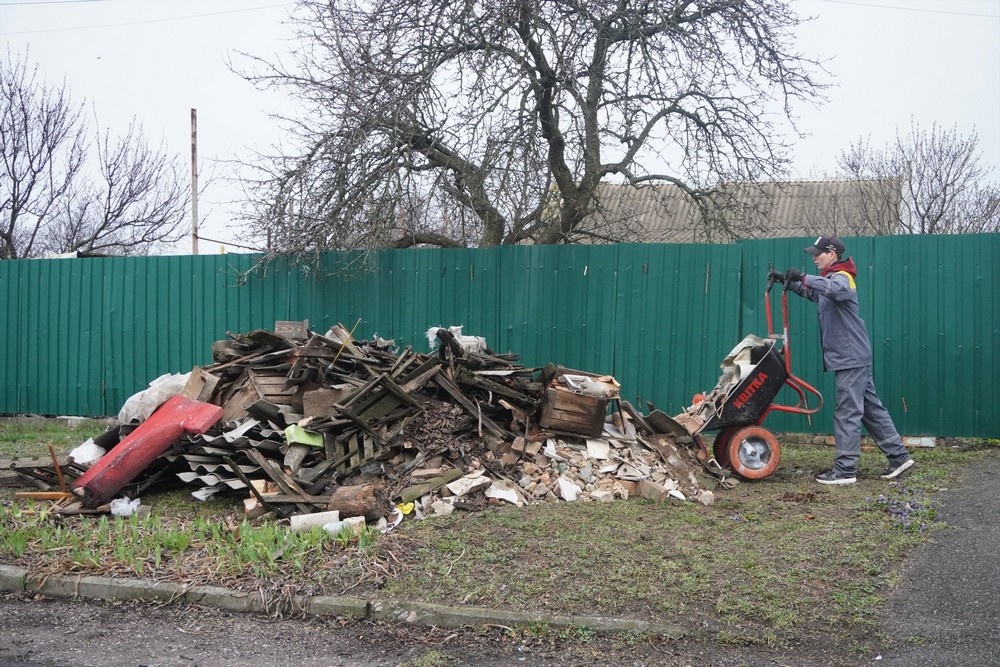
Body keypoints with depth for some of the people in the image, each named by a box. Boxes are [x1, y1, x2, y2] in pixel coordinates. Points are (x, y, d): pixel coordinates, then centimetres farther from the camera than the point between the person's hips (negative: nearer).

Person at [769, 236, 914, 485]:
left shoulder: (842, 276, -12)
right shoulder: (831, 279, 18)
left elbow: (834, 288, -36)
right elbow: (811, 292, 33)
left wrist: (802, 277, -34)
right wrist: (786, 280, 20)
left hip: (850, 357, -10)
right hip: (852, 357, 10)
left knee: (848, 412, -8)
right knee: (871, 408, 13)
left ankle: (845, 470, -6)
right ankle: (899, 457, 18)